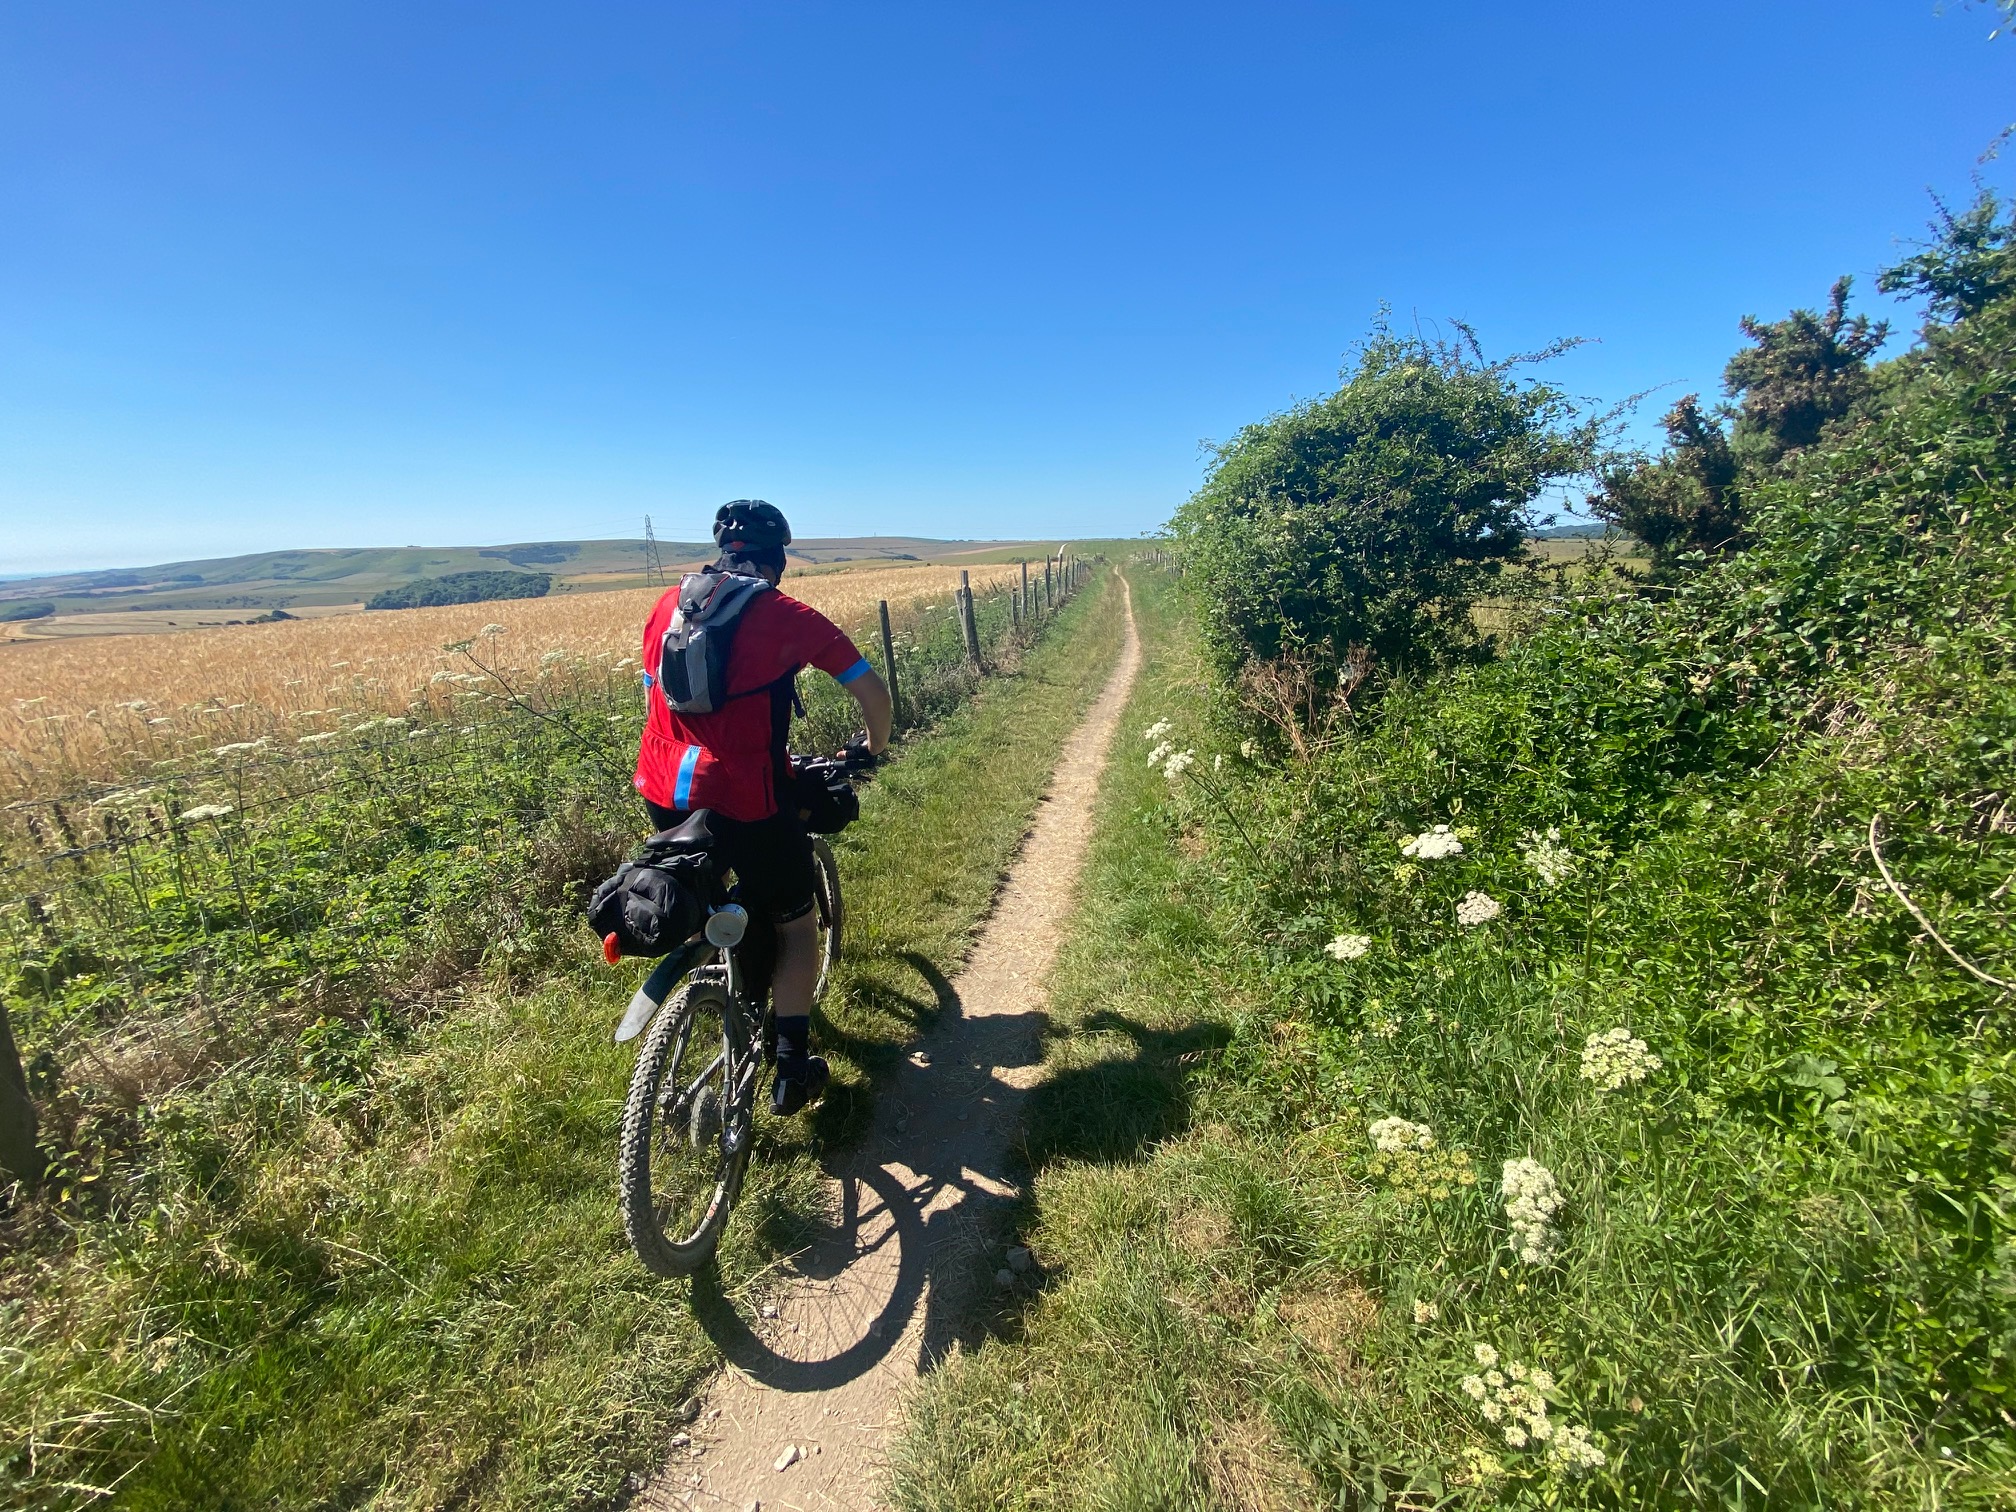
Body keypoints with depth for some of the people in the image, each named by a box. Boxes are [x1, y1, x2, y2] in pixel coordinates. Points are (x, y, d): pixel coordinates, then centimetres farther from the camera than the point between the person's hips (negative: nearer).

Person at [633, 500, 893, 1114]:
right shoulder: (788, 615, -2)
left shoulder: (668, 604, 11)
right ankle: (792, 1068, 22)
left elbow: (651, 698, 20)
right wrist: (874, 748, 20)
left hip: (663, 793, 5)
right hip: (746, 800, -5)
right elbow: (872, 690, 1)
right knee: (795, 925, 16)